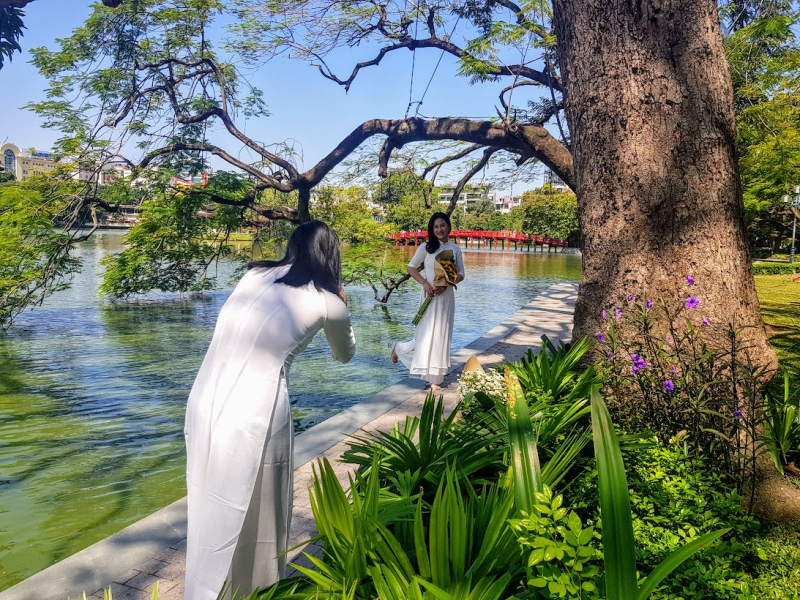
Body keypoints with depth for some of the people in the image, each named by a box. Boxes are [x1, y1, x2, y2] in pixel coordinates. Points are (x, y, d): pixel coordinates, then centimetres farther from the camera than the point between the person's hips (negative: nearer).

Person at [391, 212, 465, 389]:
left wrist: (446, 284, -11)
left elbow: (461, 275, 7)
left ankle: (435, 378, 12)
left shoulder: (455, 249, 6)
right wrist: (425, 283, -13)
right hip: (430, 295, -3)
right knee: (428, 334, -4)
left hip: (447, 296, 3)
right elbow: (411, 268, 1)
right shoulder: (426, 247, -2)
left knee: (441, 335, 4)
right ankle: (400, 349, 26)